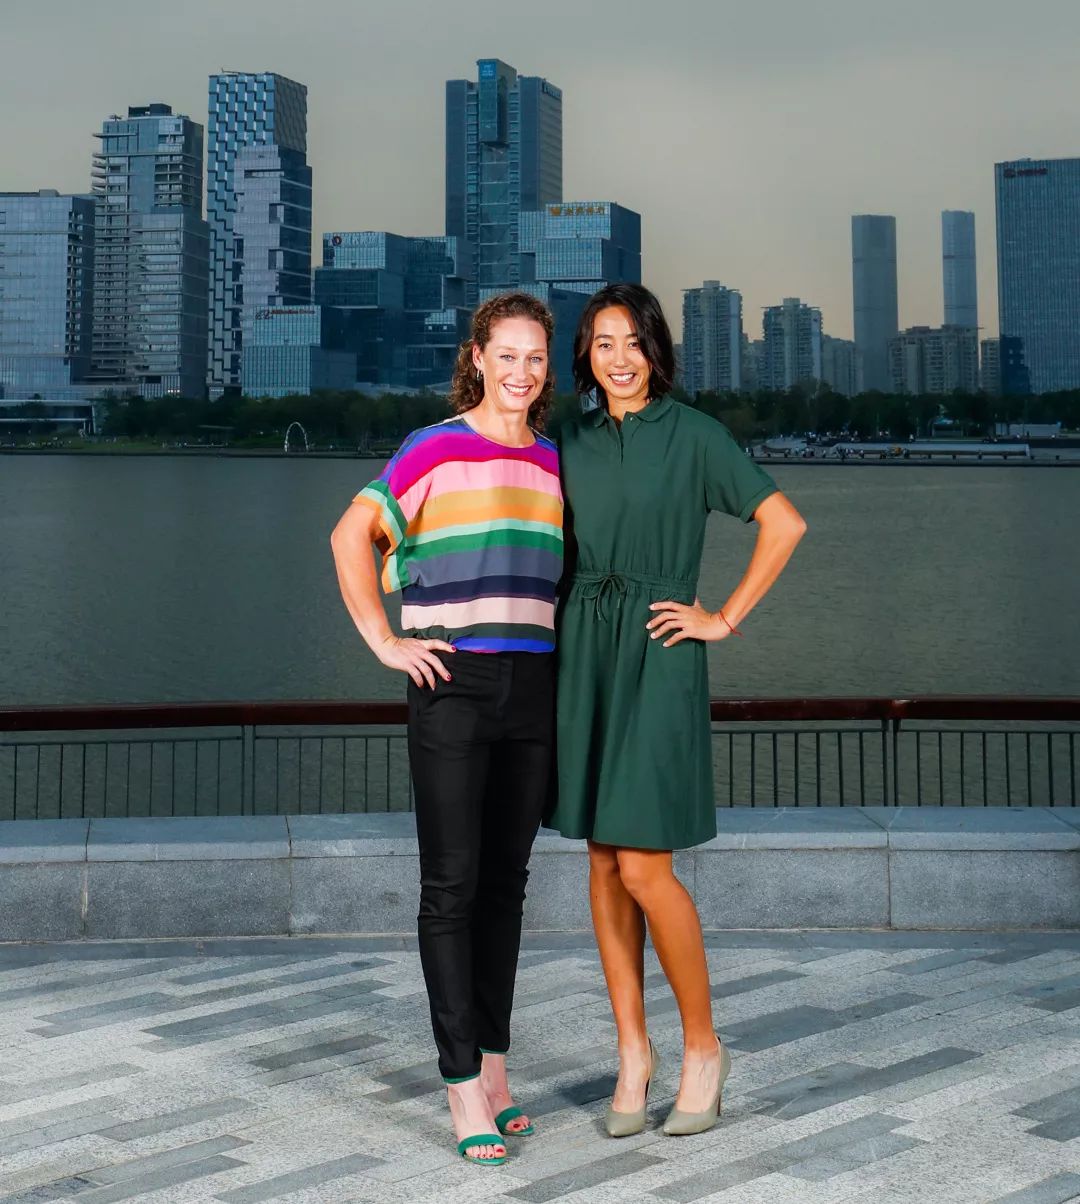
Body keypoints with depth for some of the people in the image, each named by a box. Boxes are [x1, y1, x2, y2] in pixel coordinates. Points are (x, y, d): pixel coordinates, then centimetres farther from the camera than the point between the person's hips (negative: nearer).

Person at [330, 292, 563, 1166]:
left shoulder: (552, 463, 13)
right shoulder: (435, 449, -3)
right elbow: (352, 536, -6)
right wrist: (384, 643, -10)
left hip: (533, 689, 5)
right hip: (451, 685, -5)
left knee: (505, 881, 11)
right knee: (450, 885, -5)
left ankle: (493, 1063, 22)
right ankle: (465, 1090, -1)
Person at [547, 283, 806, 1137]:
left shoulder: (693, 433, -3)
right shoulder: (572, 442, 11)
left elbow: (784, 522, -6)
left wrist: (727, 619, -7)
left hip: (657, 656, -5)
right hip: (581, 653, 5)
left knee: (642, 867, -9)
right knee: (603, 859, 6)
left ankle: (703, 1046, 10)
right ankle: (633, 1050, 16)